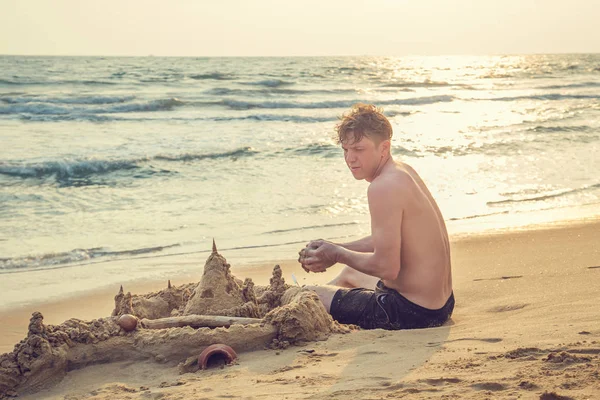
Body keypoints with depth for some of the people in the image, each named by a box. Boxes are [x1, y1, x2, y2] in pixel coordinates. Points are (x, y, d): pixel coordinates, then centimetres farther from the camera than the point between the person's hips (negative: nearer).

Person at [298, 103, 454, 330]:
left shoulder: (383, 187, -24)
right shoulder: (402, 171, 8)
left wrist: (337, 255, -11)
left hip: (412, 312, -11)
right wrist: (334, 248, 9)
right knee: (349, 274, 39)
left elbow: (387, 266, -27)